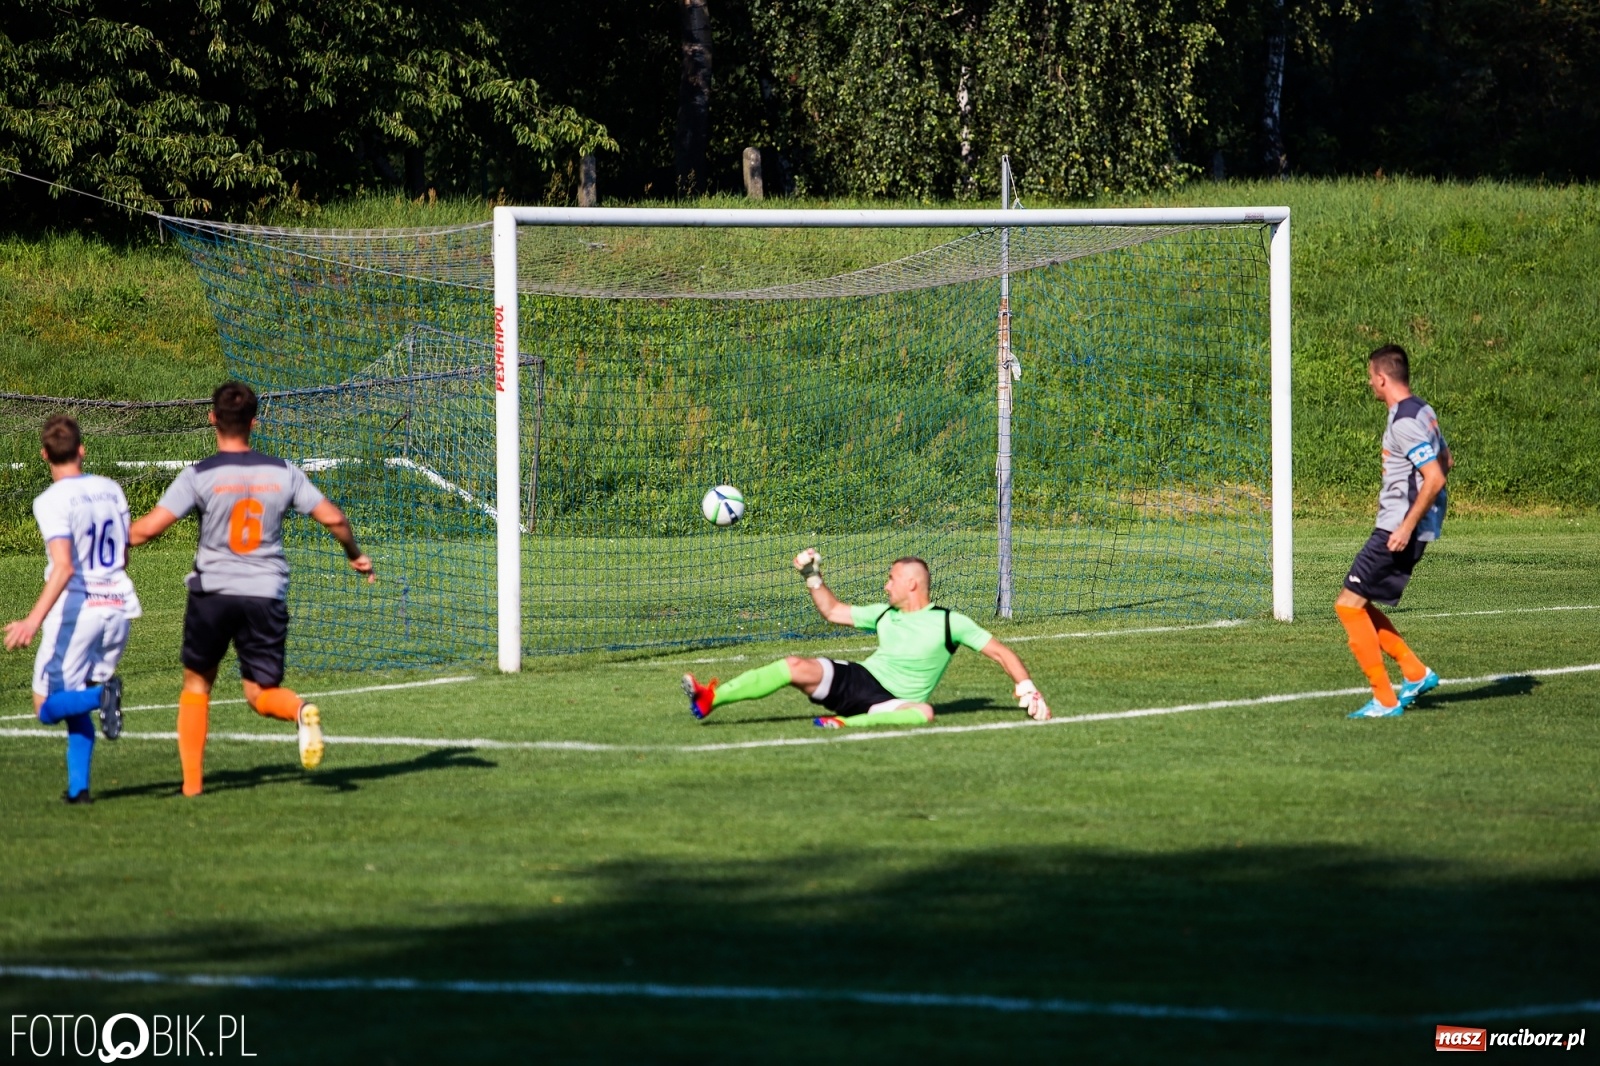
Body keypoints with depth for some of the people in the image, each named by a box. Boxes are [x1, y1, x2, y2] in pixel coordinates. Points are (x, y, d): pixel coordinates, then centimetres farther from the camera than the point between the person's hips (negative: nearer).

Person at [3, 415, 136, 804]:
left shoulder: (53, 501, -12)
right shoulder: (111, 490, 7)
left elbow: (64, 567, -23)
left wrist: (34, 620, -28)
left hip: (75, 611, -6)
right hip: (118, 607, 6)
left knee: (48, 708, 4)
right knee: (76, 707, 18)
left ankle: (102, 695, -25)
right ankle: (78, 787, 6)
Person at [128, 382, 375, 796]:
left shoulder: (200, 476, -7)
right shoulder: (282, 473, 2)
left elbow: (149, 527, -12)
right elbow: (333, 517, 3)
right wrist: (356, 555, 22)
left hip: (212, 591, -2)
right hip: (266, 595, 2)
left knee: (197, 684, 18)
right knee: (261, 694, 8)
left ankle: (192, 779, 13)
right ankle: (301, 711, -26)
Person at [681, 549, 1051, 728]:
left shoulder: (950, 623, -3)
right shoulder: (885, 615, 14)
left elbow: (1000, 652, -3)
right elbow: (833, 612, 26)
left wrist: (1027, 688, -13)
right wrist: (812, 577, 17)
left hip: (893, 701, -5)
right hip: (854, 678, 5)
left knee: (923, 712, -39)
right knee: (797, 667, -19)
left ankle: (848, 724, -57)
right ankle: (709, 699, -30)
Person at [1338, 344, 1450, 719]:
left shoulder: (1404, 421, -18)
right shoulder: (1423, 412, 12)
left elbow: (1435, 478, -24)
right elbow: (1444, 461, 25)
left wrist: (1407, 527, -22)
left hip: (1400, 529, -10)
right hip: (1403, 524, 10)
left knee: (1349, 604, -7)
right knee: (1358, 605, 16)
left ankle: (1385, 701, -7)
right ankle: (1416, 674, 14)